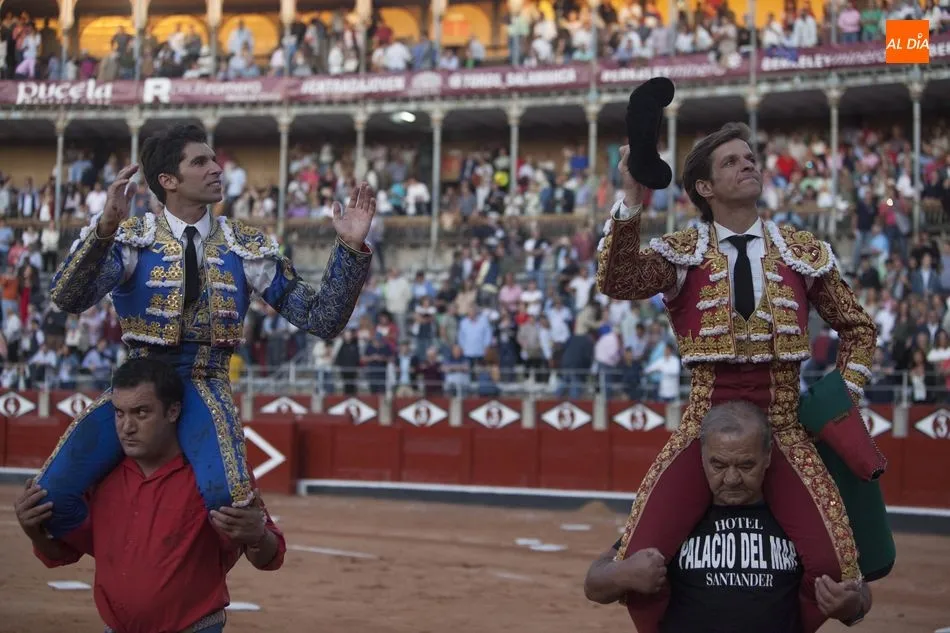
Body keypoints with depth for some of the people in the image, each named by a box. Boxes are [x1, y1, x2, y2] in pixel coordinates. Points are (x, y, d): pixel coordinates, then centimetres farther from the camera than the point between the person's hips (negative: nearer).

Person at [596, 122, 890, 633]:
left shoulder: (805, 253, 8)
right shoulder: (680, 253, 1)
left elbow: (858, 329, 19)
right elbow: (616, 283, -19)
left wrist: (843, 401, 7)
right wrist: (631, 203, -30)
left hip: (784, 428, 1)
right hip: (703, 426, -1)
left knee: (835, 569, -14)